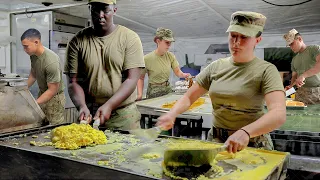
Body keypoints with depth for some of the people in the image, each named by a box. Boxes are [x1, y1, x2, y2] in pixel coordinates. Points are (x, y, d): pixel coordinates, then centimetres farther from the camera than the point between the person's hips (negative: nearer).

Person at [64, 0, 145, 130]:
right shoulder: (77, 42, 2)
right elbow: (73, 82, 0)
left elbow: (132, 79, -10)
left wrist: (109, 106, -21)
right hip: (89, 115, 2)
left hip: (123, 115, -1)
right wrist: (82, 106, -18)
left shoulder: (130, 38, -4)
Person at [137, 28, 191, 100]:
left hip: (168, 89, 5)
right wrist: (140, 94, -18)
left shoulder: (170, 56, -4)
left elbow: (177, 72, -2)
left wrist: (184, 75, -24)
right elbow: (140, 78, -7)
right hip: (154, 92, -4)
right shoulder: (147, 59, -17)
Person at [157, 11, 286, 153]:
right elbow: (188, 97, 6)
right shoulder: (216, 67, 5)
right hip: (215, 141, 4)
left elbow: (279, 115, -22)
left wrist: (245, 132, -39)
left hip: (252, 145, -3)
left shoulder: (266, 70, -9)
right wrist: (172, 113, -15)